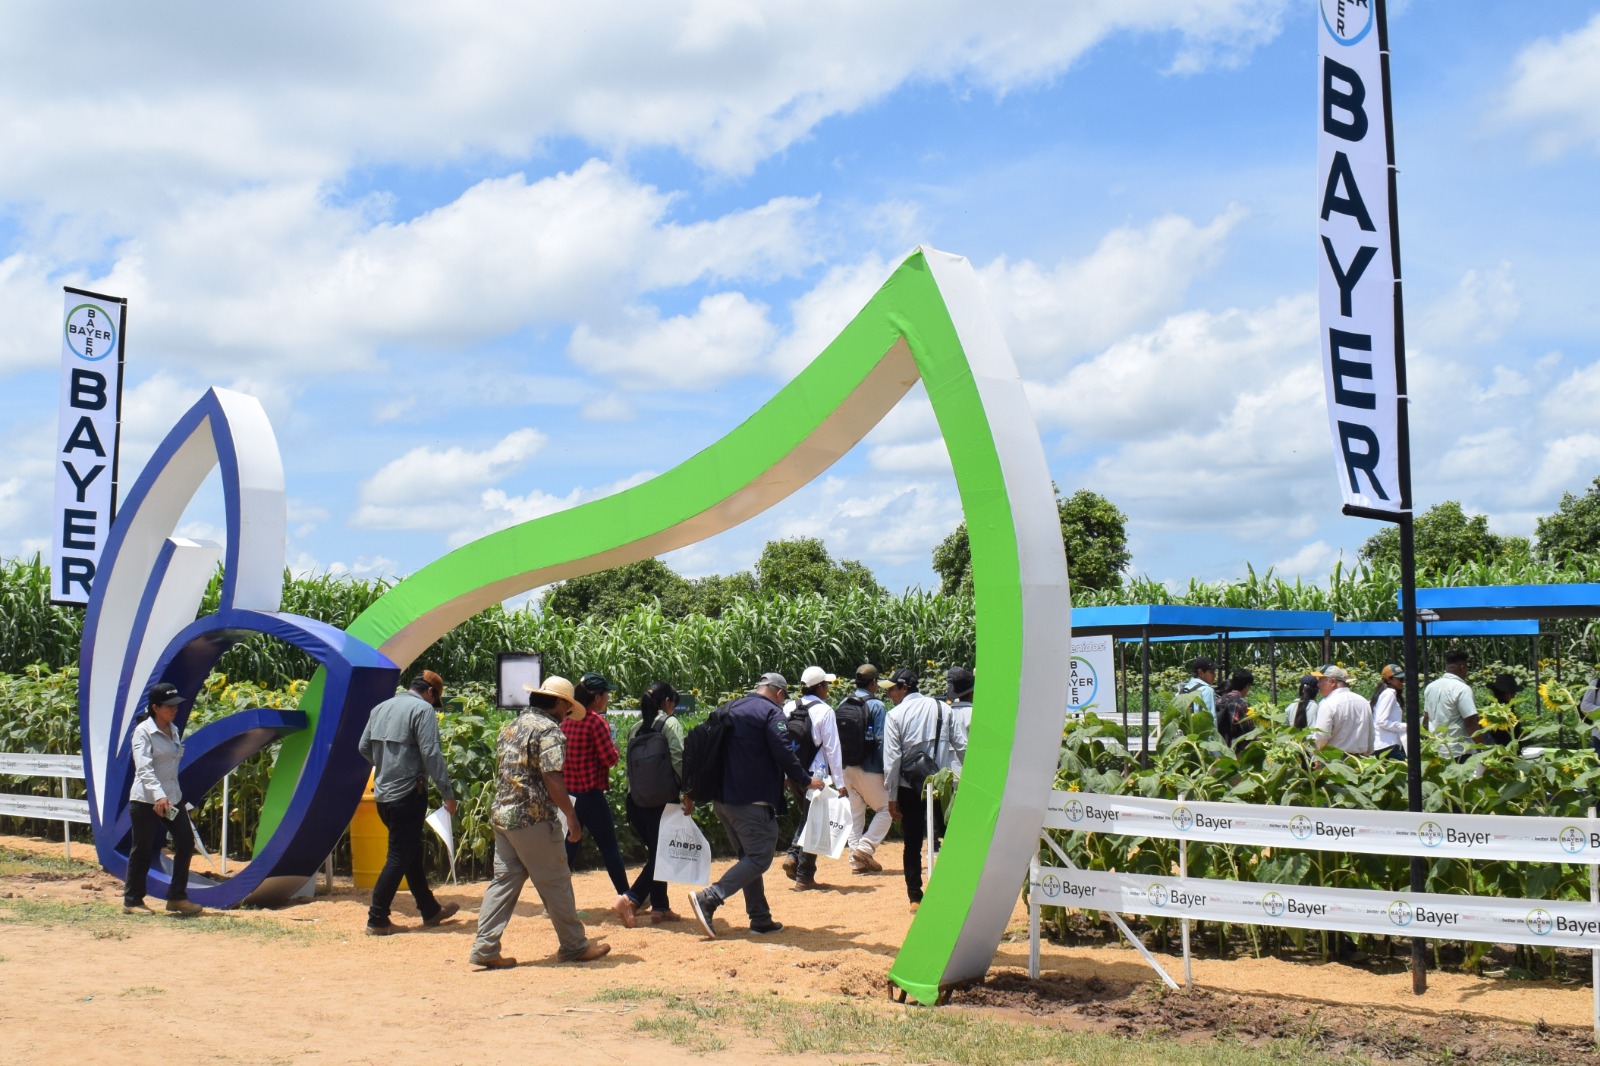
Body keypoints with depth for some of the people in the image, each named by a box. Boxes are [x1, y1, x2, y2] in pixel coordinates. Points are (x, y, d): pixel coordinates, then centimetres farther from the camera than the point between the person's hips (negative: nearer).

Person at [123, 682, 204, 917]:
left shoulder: (174, 731, 12)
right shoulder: (143, 731, -12)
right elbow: (144, 768, -23)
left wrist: (170, 796, 17)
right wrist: (158, 796, -36)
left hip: (173, 798, 7)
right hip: (146, 800, -7)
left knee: (186, 843, 3)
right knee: (142, 851, 2)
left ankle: (177, 897, 12)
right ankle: (132, 901, 15)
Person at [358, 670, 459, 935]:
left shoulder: (381, 708, 13)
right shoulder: (423, 710, -10)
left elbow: (364, 748, 17)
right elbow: (431, 755, -17)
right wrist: (448, 794, -13)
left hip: (383, 793, 8)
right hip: (408, 793, -8)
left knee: (412, 853, 17)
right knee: (400, 857, -1)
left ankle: (430, 910, 27)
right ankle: (377, 919, -1)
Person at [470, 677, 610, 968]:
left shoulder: (511, 727, 15)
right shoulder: (549, 730, -12)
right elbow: (552, 778, -19)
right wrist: (571, 816, -15)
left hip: (501, 814, 8)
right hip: (533, 818, -8)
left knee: (504, 881, 10)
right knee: (555, 882, 2)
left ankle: (485, 949, 6)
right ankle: (574, 946, 11)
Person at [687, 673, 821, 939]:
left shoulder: (728, 709, 16)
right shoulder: (771, 713, -8)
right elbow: (783, 753, -17)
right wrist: (805, 780, -5)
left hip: (722, 798, 9)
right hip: (753, 800, -9)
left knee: (749, 856, 16)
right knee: (760, 857, -6)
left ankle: (760, 919, 15)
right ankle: (709, 898, -20)